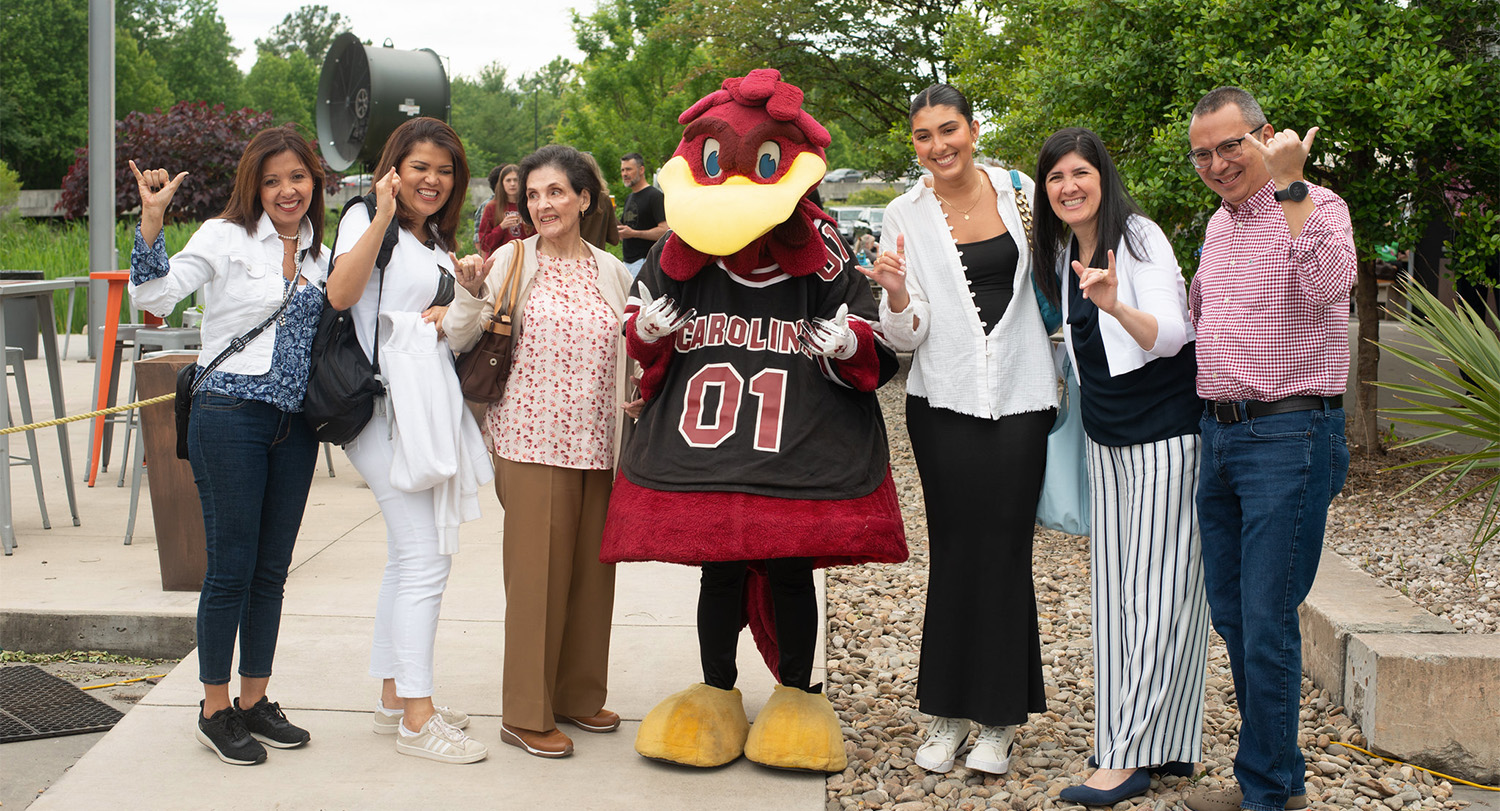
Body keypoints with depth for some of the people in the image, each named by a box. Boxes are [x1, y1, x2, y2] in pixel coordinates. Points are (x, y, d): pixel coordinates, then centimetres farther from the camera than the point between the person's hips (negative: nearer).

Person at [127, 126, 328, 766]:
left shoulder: (319, 256, 14)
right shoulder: (225, 237, -3)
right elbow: (155, 295, -13)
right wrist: (151, 220, -24)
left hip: (295, 425, 6)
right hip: (230, 418, -5)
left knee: (272, 569, 11)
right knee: (231, 567, -1)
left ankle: (254, 701, 23)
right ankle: (215, 710, 12)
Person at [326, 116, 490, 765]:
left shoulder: (438, 244, 21)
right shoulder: (366, 218, -3)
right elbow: (340, 293, -19)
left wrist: (451, 312, 2)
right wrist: (382, 217, -23)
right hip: (384, 405, -9)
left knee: (411, 556, 12)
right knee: (425, 556, -13)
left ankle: (394, 698, 22)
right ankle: (417, 718, -8)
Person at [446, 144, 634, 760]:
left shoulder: (612, 271, 10)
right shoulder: (513, 260, -1)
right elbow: (461, 339, -2)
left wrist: (633, 423, 14)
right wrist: (470, 294, -19)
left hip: (598, 444, 4)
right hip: (532, 440, -4)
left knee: (591, 569, 10)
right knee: (537, 571, -2)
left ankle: (579, 694, 25)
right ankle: (527, 714, 8)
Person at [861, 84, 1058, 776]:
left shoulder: (1020, 193, 5)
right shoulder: (905, 217, 2)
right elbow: (907, 336, -1)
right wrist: (895, 294, -21)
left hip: (1020, 396, 1)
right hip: (944, 400, 0)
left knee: (1005, 549, 0)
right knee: (955, 549, 1)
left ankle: (999, 721, 10)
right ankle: (947, 714, 13)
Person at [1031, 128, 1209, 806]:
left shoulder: (1139, 237, -13)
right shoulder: (1062, 254, 10)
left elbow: (1168, 334, -26)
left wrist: (1116, 305, -41)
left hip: (1166, 434, -8)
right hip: (1105, 437, 8)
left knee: (1156, 589, -7)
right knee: (1115, 587, 7)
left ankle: (1130, 757, -6)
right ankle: (1153, 743, 14)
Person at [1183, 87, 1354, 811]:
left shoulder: (1317, 206, -8)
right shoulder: (1219, 224, 17)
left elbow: (1327, 285, -30)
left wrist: (1288, 184, -27)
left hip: (1288, 438, -8)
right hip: (1218, 434, 9)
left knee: (1266, 622, -6)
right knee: (1229, 614, 13)